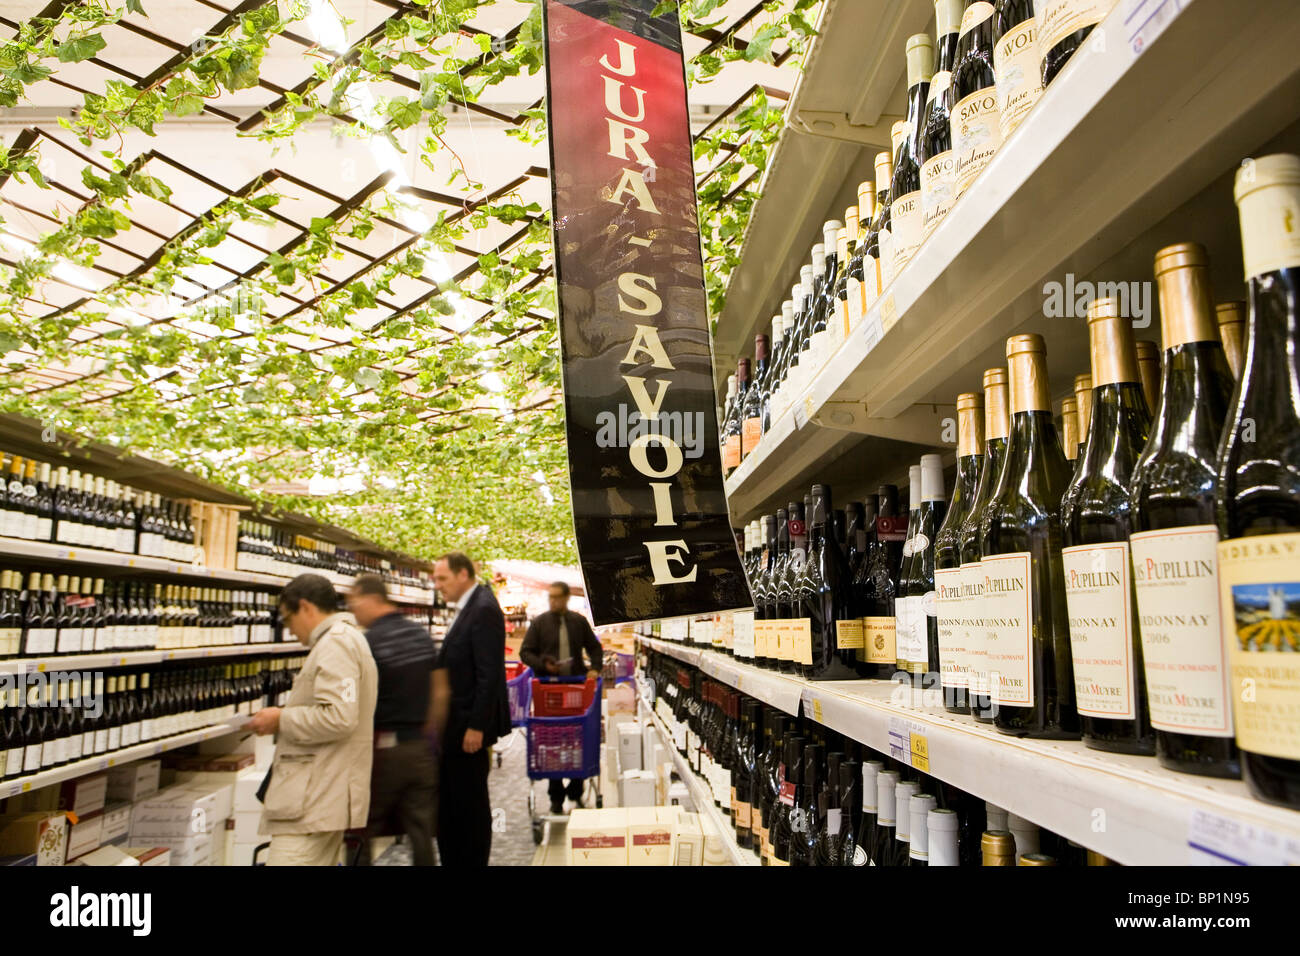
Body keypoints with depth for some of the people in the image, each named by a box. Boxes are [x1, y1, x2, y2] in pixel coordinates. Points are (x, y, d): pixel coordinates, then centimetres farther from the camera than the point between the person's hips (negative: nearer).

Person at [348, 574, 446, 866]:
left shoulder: (368, 642, -14)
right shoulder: (422, 634, 6)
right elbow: (440, 692, 11)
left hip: (384, 747, -6)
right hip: (421, 747, 6)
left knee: (362, 832, 8)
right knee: (421, 832, 9)